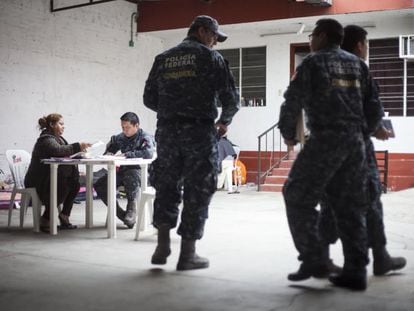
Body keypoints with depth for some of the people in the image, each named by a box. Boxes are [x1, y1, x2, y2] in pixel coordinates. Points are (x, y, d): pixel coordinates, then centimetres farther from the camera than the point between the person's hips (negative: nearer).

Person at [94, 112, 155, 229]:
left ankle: (131, 210, -20)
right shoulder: (120, 138, 13)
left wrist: (127, 154, -23)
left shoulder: (145, 137, -4)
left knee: (130, 177, -41)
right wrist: (108, 154, 0)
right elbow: (110, 148, 26)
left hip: (139, 170, -6)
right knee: (99, 185, -13)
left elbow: (149, 153, -23)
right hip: (123, 170, 6)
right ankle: (120, 213, -5)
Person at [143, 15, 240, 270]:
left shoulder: (163, 59, 14)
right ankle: (188, 254, 7)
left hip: (167, 131, 4)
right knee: (197, 192, 3)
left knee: (166, 187, 14)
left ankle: (163, 246, 13)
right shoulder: (211, 57, 1)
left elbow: (149, 99, 14)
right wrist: (224, 121, 14)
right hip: (200, 131, -4)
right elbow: (231, 98, -4)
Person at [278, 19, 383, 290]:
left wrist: (288, 132, 9)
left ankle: (314, 260, -2)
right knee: (351, 207, 9)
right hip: (355, 142, 6)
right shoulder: (358, 64, 17)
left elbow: (293, 101, -5)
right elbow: (374, 107, 15)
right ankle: (355, 272, 8)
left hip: (325, 140, -6)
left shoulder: (313, 62, 1)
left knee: (298, 198, 3)